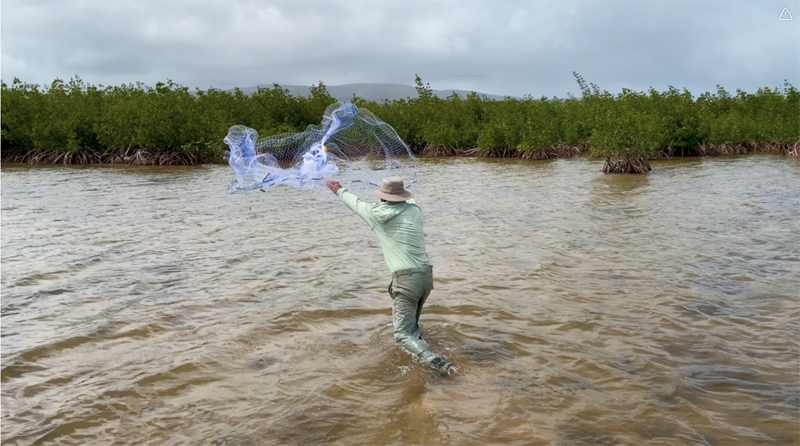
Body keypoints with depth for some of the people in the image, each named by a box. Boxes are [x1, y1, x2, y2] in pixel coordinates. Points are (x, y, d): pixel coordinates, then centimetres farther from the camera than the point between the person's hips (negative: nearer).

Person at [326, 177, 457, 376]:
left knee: (403, 334, -11)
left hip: (406, 279, -6)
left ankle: (432, 360, -31)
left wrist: (338, 190, 34)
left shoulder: (379, 213, -4)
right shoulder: (414, 209, 10)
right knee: (410, 323, 31)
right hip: (427, 275, 7)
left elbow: (356, 203, 15)